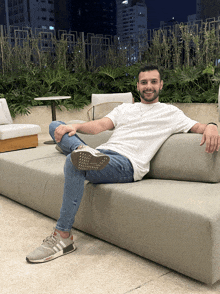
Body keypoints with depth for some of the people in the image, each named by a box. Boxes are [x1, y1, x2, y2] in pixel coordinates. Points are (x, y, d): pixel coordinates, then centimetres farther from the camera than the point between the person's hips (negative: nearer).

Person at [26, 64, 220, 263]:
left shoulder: (171, 113, 17)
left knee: (74, 162, -34)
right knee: (56, 125, 1)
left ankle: (63, 238, -25)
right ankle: (85, 151, -28)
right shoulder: (124, 108, 28)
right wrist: (74, 127, -6)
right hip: (102, 153, 6)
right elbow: (100, 125, 14)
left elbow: (198, 126, 9)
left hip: (127, 164, -6)